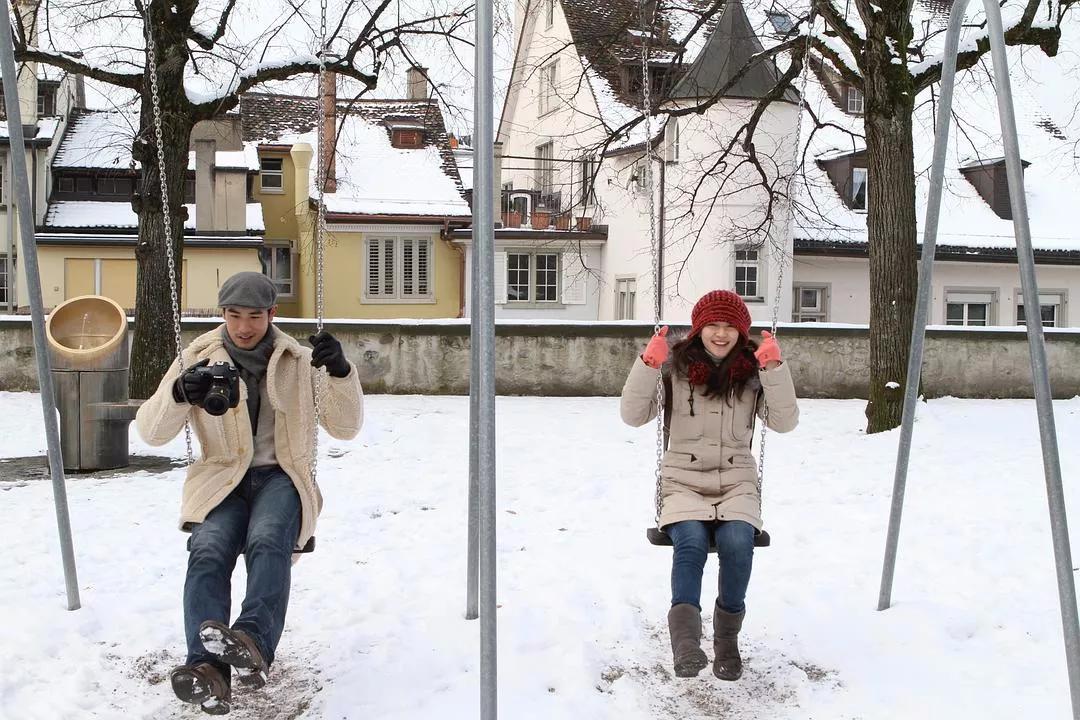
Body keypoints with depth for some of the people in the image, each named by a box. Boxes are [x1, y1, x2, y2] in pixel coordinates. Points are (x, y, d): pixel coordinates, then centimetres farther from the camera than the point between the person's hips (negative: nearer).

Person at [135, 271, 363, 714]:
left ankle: (255, 640, -53)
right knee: (208, 551, -31)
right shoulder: (200, 358, 7)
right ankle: (207, 665, -42)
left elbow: (345, 428, 2)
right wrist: (179, 393, -21)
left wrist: (340, 373, -16)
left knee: (267, 541, -35)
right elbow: (151, 432, 0)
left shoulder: (299, 363, 7)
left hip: (280, 476, -1)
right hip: (222, 479, 1)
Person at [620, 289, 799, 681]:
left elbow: (785, 422, -4)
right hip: (684, 481, -1)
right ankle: (685, 640, -37)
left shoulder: (753, 372, 6)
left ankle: (727, 637, -11)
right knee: (691, 541, -31)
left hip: (737, 483, 1)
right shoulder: (676, 367, 2)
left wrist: (775, 368, -14)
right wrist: (648, 365, -15)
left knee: (737, 542, -28)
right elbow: (633, 415, -3)